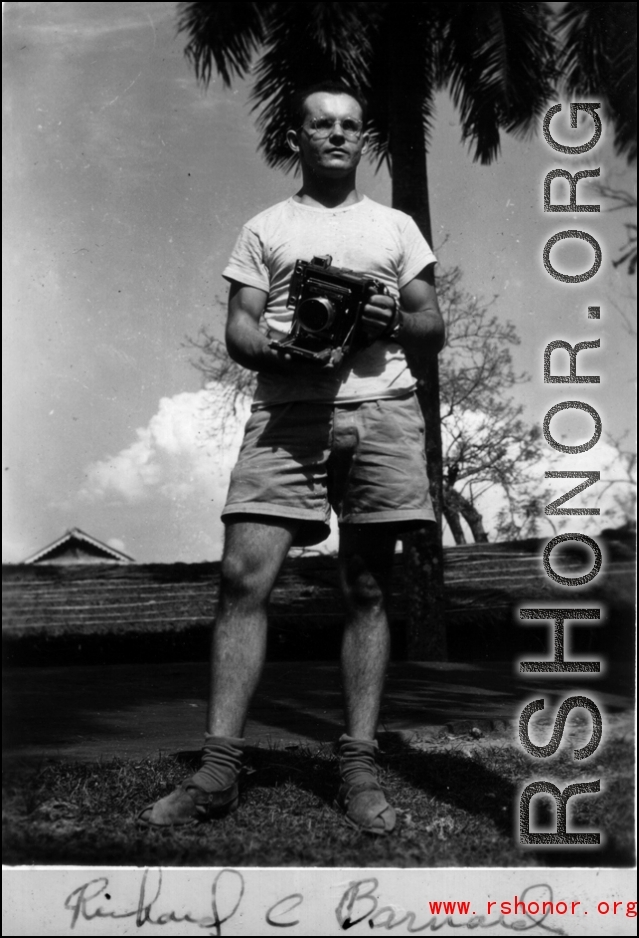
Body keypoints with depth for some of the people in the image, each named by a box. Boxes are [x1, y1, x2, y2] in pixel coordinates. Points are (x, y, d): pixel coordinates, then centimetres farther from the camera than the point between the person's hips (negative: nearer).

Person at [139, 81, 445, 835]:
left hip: (380, 410, 1)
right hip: (287, 410, -1)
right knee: (243, 575, -13)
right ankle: (218, 768, -11)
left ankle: (358, 768, 2)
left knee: (368, 589, -1)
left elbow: (434, 332, 17)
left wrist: (395, 320, -5)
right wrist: (280, 351, -13)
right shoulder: (265, 229, 18)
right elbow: (238, 330, 9)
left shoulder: (396, 227, 20)